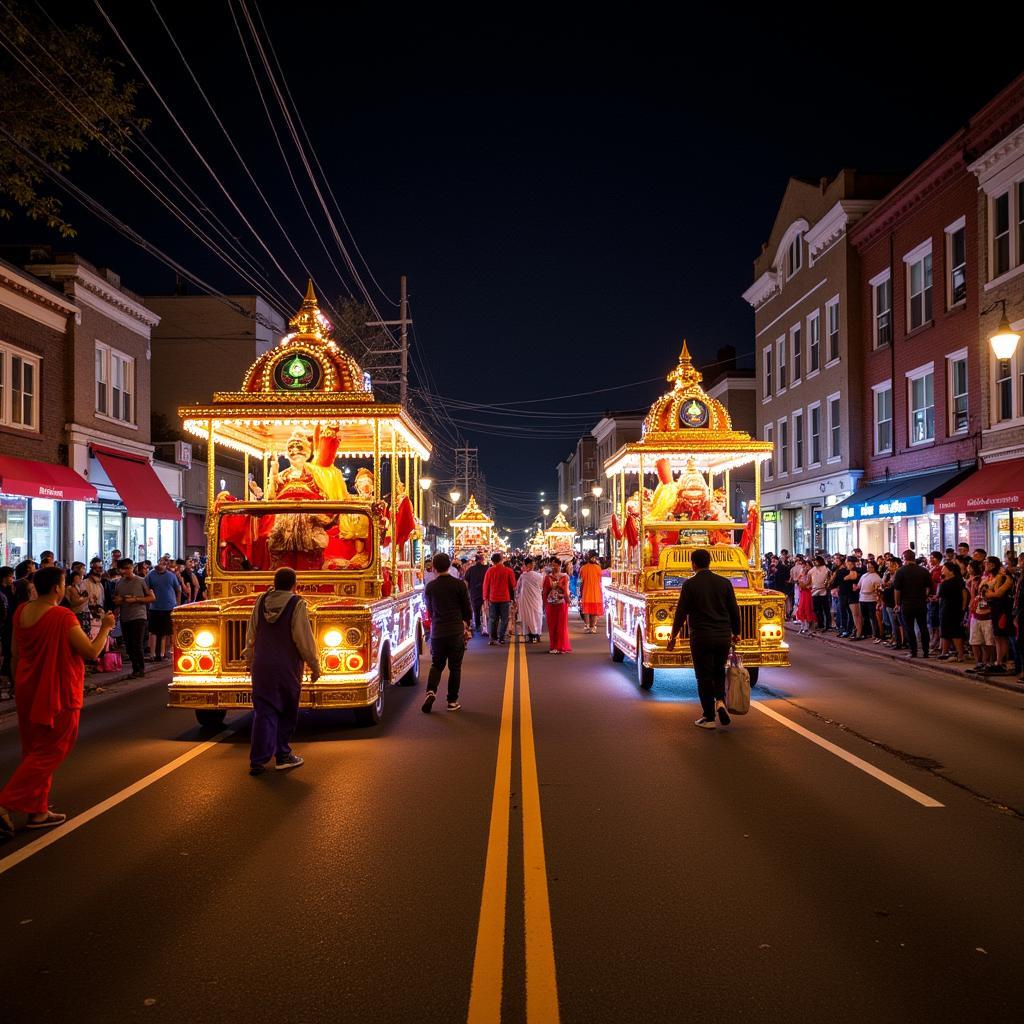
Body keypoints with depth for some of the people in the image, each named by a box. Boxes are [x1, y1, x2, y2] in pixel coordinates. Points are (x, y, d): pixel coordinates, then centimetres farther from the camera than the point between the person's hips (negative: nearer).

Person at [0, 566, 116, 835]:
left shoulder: (22, 611, 1)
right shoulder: (62, 616, -22)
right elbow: (91, 652, -20)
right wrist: (105, 628, -4)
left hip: (27, 692, 8)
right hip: (56, 695, -8)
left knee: (34, 750, 18)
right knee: (49, 753, 5)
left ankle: (37, 811, 27)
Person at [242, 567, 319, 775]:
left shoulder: (261, 602, 2)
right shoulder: (297, 605, -13)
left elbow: (251, 636, 10)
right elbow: (305, 640, -11)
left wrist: (249, 660, 23)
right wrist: (314, 666, 1)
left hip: (262, 667, 4)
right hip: (287, 669, -4)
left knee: (263, 712, 7)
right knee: (287, 713, 13)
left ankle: (258, 761, 4)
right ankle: (282, 755, 21)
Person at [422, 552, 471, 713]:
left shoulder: (430, 587, -1)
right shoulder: (459, 584, -7)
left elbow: (429, 610, 12)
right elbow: (467, 609, 1)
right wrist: (467, 627, 17)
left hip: (437, 632, 2)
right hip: (456, 632, -2)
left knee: (436, 664, 15)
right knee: (455, 667, 9)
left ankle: (431, 692, -7)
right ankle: (452, 701, 11)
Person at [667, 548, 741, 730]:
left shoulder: (690, 585, -8)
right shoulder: (724, 583, 3)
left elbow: (681, 613, -6)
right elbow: (734, 611, 7)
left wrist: (673, 636, 3)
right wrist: (736, 633, 20)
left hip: (701, 638, -3)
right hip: (723, 637, 4)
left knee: (704, 676, 6)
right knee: (719, 671, 22)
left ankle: (709, 718, 9)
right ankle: (720, 700, 0)